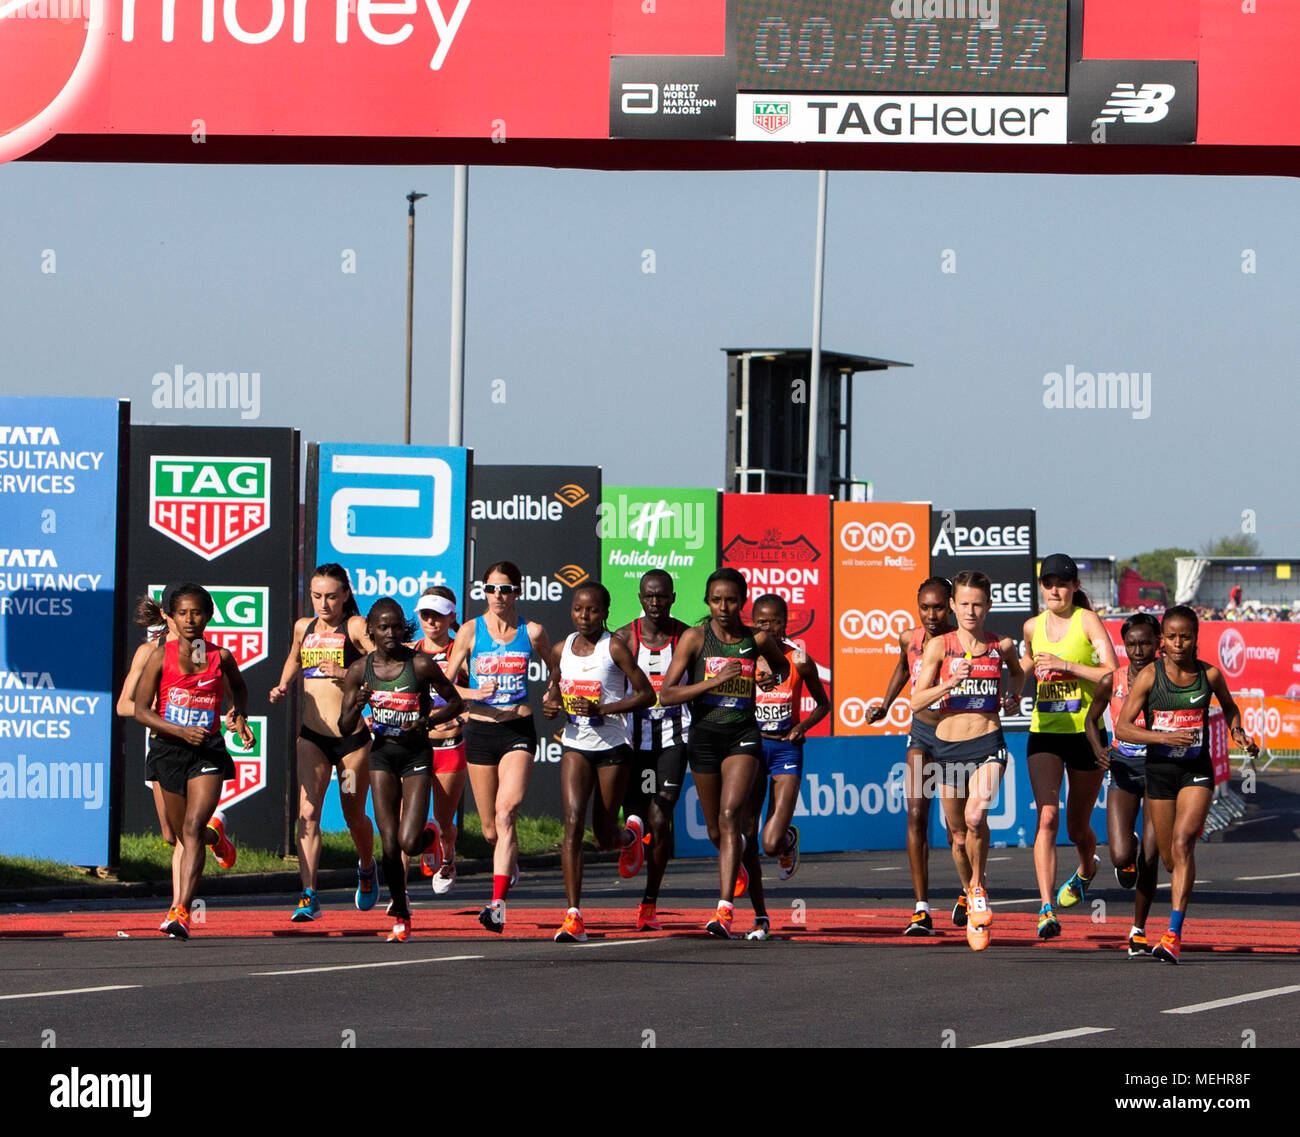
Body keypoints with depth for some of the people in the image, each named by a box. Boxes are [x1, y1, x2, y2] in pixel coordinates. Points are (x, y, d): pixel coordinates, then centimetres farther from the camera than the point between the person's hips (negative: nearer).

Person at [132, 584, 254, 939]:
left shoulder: (221, 657, 0)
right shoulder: (161, 655, -5)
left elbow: (239, 687, 24)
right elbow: (141, 711, -6)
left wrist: (238, 717, 4)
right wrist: (182, 731, -19)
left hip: (208, 751, -2)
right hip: (168, 750, 2)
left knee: (192, 828, -19)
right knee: (184, 836, 16)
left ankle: (181, 911, -25)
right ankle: (215, 834, 54)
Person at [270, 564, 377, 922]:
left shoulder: (355, 627, -5)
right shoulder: (303, 627, 10)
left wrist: (348, 673, -30)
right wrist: (283, 687, 15)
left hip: (352, 736, -3)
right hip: (312, 736, 3)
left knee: (354, 816, 12)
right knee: (307, 812, -15)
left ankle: (366, 867, 45)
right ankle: (309, 897, -20)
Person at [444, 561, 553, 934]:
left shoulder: (532, 633, 2)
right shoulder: (470, 631, 1)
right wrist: (474, 693, -15)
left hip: (518, 732, -2)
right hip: (480, 731, 2)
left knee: (505, 813, -21)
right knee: (490, 830, 8)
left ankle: (497, 903, -26)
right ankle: (509, 864, 44)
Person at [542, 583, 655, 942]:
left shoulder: (614, 648, -11)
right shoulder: (561, 650, 3)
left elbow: (647, 694, -11)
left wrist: (602, 709, -21)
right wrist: (551, 704, -2)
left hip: (613, 748, -3)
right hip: (576, 746, 3)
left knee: (604, 838, 7)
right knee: (573, 821, -17)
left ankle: (630, 836, 47)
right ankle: (573, 916, -19)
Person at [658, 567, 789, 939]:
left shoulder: (757, 640, 2)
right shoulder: (695, 638, -4)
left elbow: (782, 665, 26)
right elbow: (666, 694, -11)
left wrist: (775, 682, 7)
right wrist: (715, 681, -19)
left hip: (743, 733, -1)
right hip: (705, 735, 1)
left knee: (730, 815, -20)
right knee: (715, 829, 12)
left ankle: (725, 908, -25)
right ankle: (735, 867, 48)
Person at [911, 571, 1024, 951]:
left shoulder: (1002, 646, 4)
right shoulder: (939, 646, -1)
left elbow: (1017, 672, 28)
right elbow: (916, 701, -5)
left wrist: (1013, 698, 13)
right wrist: (949, 683, -18)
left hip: (987, 744, -1)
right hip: (948, 745, 1)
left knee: (975, 816, -27)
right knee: (958, 835, 11)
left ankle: (979, 887, -3)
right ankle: (972, 903, 33)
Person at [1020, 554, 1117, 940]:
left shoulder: (1088, 621, -6)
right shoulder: (1033, 627, 7)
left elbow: (1111, 674, -17)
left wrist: (1065, 665, -22)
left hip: (1085, 732, -2)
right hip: (1044, 734, 2)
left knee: (1078, 827, 11)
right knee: (1047, 817, -18)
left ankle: (1087, 869, 48)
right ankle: (1047, 909, -24)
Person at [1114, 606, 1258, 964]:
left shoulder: (1210, 675, -2)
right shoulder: (1149, 676, -6)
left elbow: (1229, 708, 20)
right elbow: (1123, 727, -9)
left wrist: (1238, 733, 0)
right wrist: (1164, 737, -23)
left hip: (1197, 770, -1)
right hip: (1159, 769, 1)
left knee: (1182, 844, -21)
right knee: (1169, 858, 11)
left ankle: (1173, 934, -24)